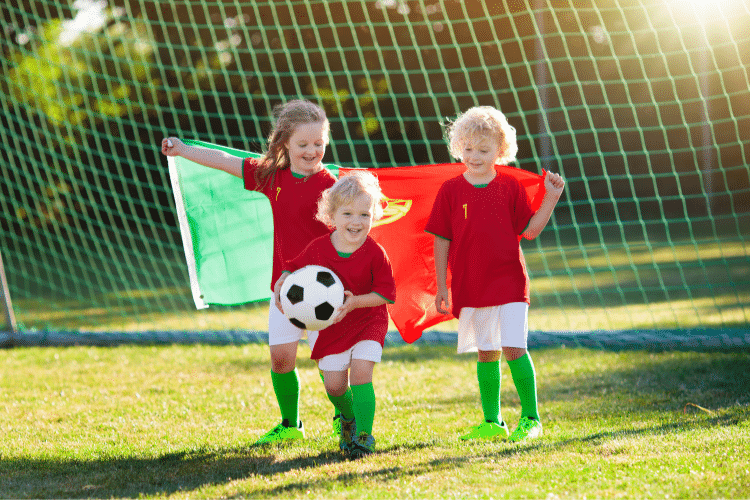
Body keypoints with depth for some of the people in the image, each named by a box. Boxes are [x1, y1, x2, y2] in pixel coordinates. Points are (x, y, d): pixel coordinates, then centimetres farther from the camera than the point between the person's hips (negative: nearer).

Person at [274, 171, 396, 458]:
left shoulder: (375, 254, -17)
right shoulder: (318, 248, -9)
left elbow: (386, 294, -15)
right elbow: (293, 270, 5)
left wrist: (355, 301, -28)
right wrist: (281, 286, -15)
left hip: (368, 323, -3)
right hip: (332, 326, 3)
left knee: (360, 372, -19)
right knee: (334, 384, 2)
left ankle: (363, 435, -10)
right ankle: (348, 418, 35)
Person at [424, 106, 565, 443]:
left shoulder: (510, 187, 1)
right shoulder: (450, 190, 1)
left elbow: (530, 230, 4)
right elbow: (441, 240, 4)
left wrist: (551, 198, -7)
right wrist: (441, 287, 3)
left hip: (509, 282, -1)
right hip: (470, 286, 1)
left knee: (514, 349, -9)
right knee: (486, 354, 9)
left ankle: (530, 418, 2)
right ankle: (492, 422, 18)